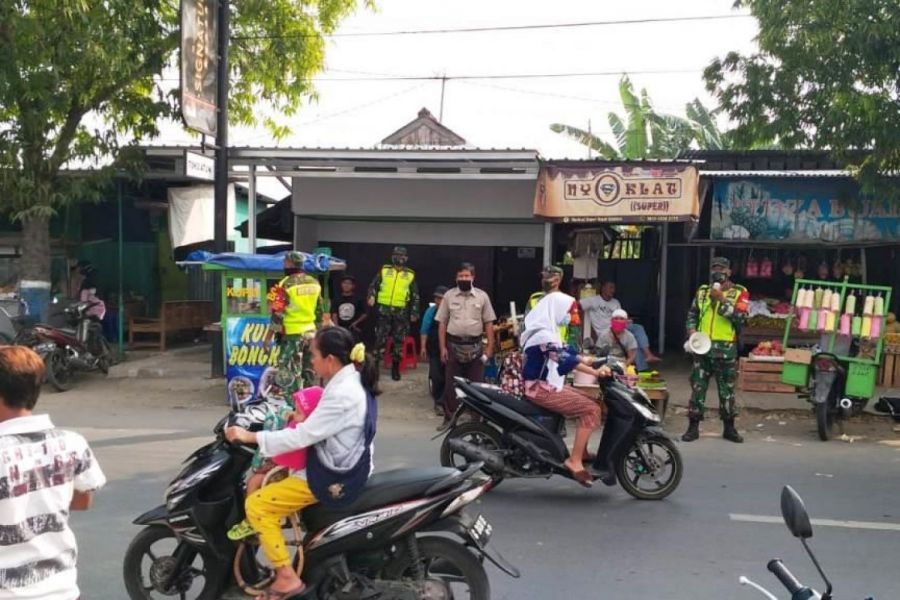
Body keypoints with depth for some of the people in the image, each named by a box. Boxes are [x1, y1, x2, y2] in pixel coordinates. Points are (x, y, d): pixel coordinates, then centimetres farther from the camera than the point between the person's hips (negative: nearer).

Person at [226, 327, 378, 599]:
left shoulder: (342, 394, -25)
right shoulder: (354, 380, 4)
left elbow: (302, 436, -25)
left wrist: (251, 437, -20)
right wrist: (301, 417, 7)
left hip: (334, 476, -10)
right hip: (346, 465, 10)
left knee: (256, 504, -8)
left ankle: (287, 578, -6)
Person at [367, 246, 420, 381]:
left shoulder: (410, 275, 6)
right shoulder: (384, 270, 6)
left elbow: (415, 295, 10)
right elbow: (373, 285, 8)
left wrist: (414, 313, 6)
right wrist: (371, 296, -13)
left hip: (401, 312, 1)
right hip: (384, 310, -1)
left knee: (398, 340, 7)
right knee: (380, 338, -2)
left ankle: (395, 368, 18)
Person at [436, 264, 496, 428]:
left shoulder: (482, 296, 1)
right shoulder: (449, 296, 3)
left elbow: (488, 323, 3)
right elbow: (442, 323, 4)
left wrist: (490, 346, -4)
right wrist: (442, 347, -1)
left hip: (475, 346, 0)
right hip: (454, 345, 0)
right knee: (451, 384, 5)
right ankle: (449, 418, 13)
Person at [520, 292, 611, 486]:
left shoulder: (547, 330, 13)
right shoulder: (543, 334, -21)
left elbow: (564, 351, 16)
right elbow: (565, 359, -30)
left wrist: (586, 359, 1)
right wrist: (595, 372, -34)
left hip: (548, 385, 10)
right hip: (541, 389, -10)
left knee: (592, 403, 11)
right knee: (591, 410, -16)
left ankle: (583, 452, 16)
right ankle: (575, 460, -13)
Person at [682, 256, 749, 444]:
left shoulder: (740, 293, 0)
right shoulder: (702, 292, 12)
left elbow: (740, 318, -13)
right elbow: (692, 314, 16)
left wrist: (722, 300, -17)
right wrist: (692, 331, -2)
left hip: (726, 349, -2)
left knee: (727, 390, 6)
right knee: (697, 387, 2)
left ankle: (729, 428, 17)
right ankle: (693, 427, 8)